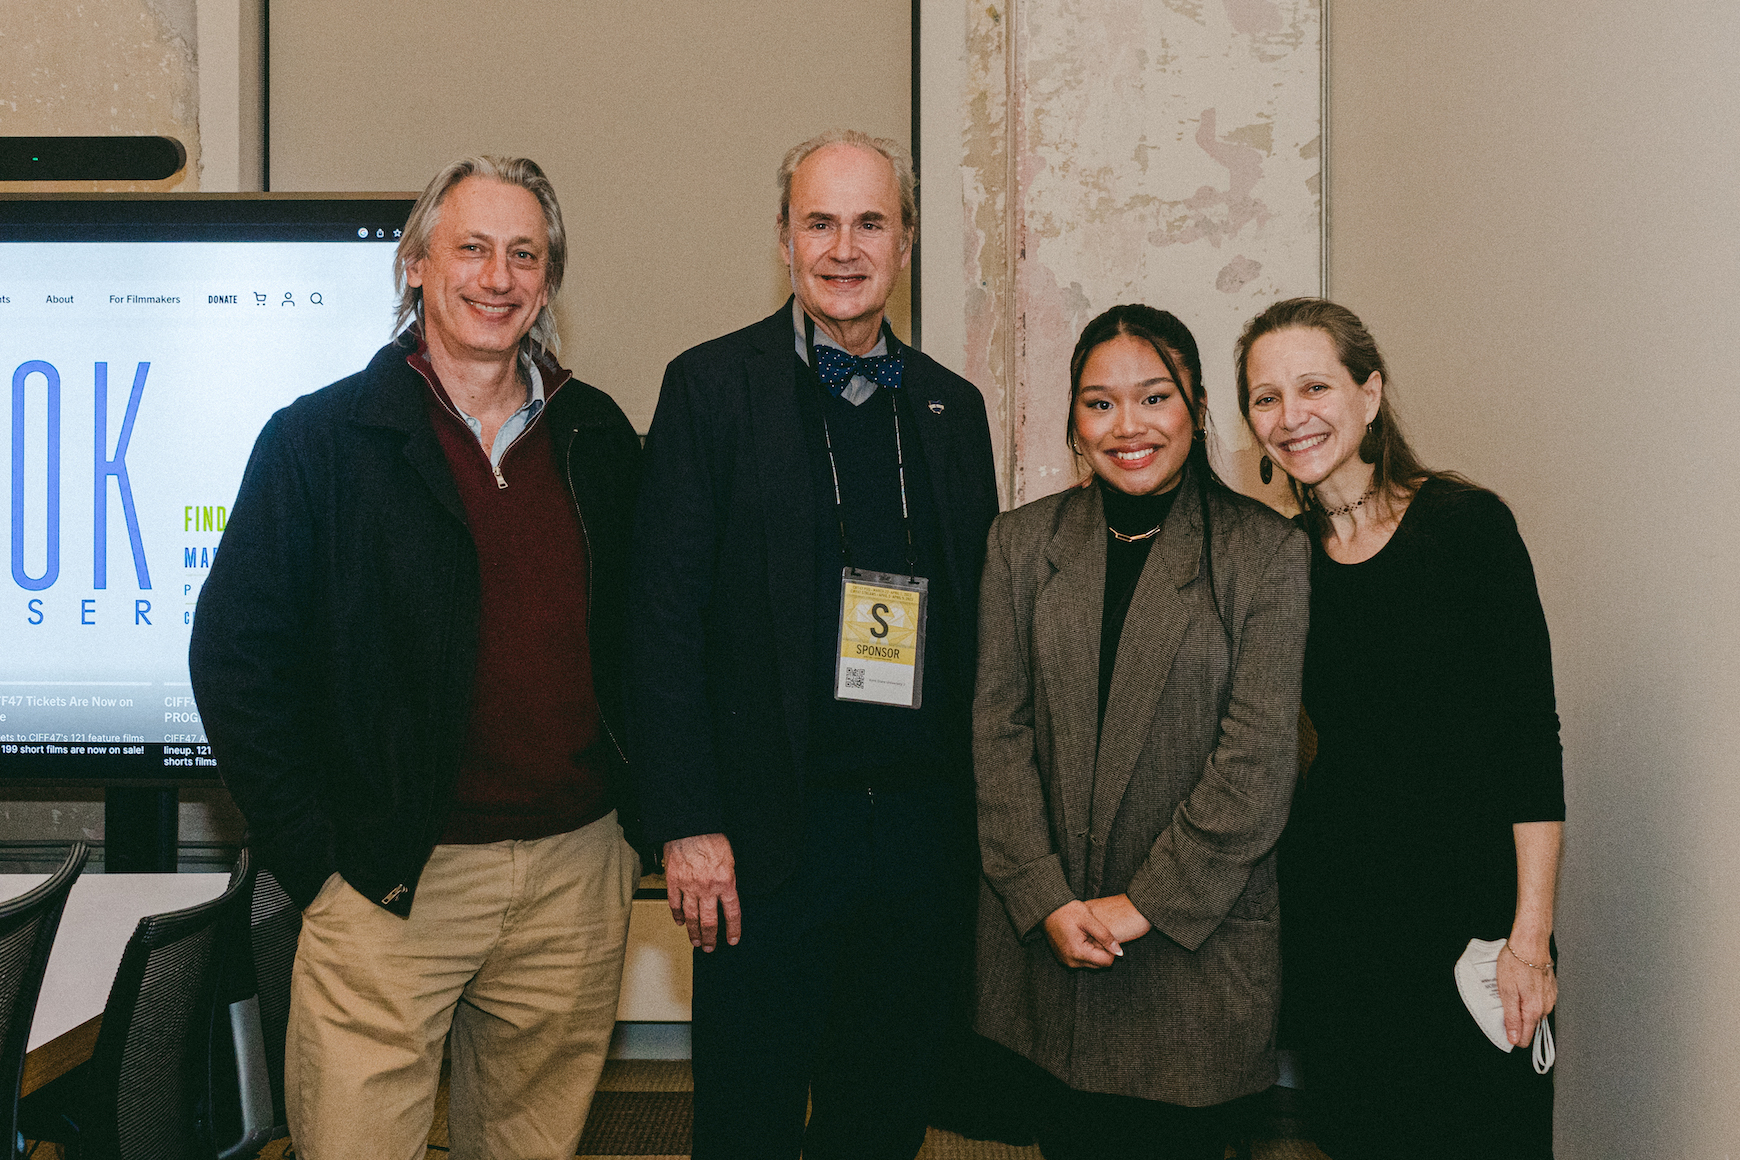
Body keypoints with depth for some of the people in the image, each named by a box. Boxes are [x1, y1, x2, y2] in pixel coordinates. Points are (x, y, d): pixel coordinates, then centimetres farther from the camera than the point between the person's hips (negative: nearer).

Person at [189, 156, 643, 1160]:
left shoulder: (598, 439, 8)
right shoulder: (320, 438, -3)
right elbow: (234, 653, -4)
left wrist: (640, 814, 7)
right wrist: (310, 852, -8)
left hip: (577, 876, 4)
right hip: (393, 885, -3)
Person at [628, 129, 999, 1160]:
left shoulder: (954, 407, 11)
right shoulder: (712, 386, -1)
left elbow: (975, 619, 13)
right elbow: (667, 618, -6)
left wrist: (981, 817, 6)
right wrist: (688, 824, -12)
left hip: (925, 832, 4)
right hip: (772, 834, -4)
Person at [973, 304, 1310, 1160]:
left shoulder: (1267, 553, -4)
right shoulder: (1022, 542, 5)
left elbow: (1259, 757, -9)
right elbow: (998, 728, 0)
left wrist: (1146, 906, -12)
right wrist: (1046, 900, -9)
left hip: (1199, 938, -2)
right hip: (1044, 938, 3)